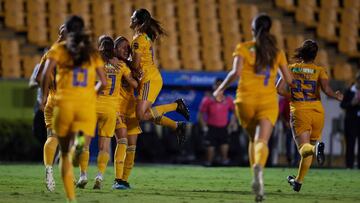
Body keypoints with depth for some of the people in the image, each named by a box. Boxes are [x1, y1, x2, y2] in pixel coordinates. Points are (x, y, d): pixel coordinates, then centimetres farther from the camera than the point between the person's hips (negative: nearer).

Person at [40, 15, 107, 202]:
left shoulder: (58, 49, 6)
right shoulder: (92, 51, 12)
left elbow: (46, 74, -10)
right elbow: (103, 82, 11)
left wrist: (44, 96, 4)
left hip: (64, 103, -1)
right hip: (88, 104, 1)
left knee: (65, 153, 14)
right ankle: (80, 144, -44)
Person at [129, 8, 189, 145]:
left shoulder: (138, 39, -12)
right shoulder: (147, 37, 16)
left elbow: (136, 65, -12)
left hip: (149, 79, -9)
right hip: (154, 77, 9)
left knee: (142, 115, -17)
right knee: (146, 114, 10)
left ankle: (176, 105, -11)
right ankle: (177, 126, 7)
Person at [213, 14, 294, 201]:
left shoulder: (243, 48, 2)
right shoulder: (277, 52, 8)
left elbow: (236, 72, -13)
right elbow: (289, 80, 9)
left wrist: (221, 89, 0)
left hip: (245, 101, 0)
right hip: (268, 101, 0)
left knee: (253, 139, 22)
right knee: (262, 140, -15)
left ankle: (257, 178, 17)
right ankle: (259, 167, -47)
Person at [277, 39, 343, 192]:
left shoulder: (291, 69, 4)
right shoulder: (319, 70, 0)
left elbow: (280, 89, -4)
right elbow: (326, 89, -15)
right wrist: (337, 96, 5)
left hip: (298, 111, -1)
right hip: (317, 110, 1)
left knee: (304, 147, -7)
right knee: (310, 145, 18)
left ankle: (315, 148, -43)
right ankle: (298, 181, 23)